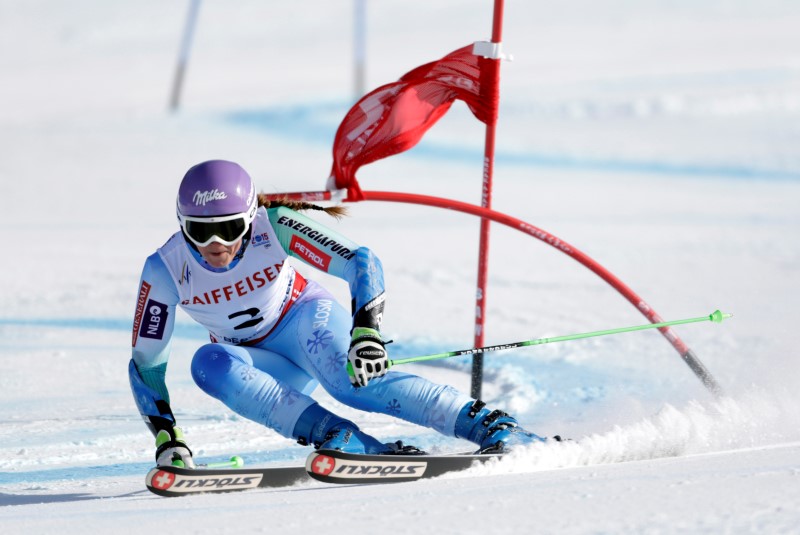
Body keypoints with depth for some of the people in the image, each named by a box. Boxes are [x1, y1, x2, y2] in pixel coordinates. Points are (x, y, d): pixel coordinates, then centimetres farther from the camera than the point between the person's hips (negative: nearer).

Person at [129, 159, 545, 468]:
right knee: (209, 363, -31)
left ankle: (492, 427, -38)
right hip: (260, 365, 3)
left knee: (351, 380, -35)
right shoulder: (165, 269, -20)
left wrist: (366, 330, -46)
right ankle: (347, 442, -38)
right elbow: (146, 362, -11)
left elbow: (360, 262, -30)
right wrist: (166, 437, -22)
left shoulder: (275, 226, -26)